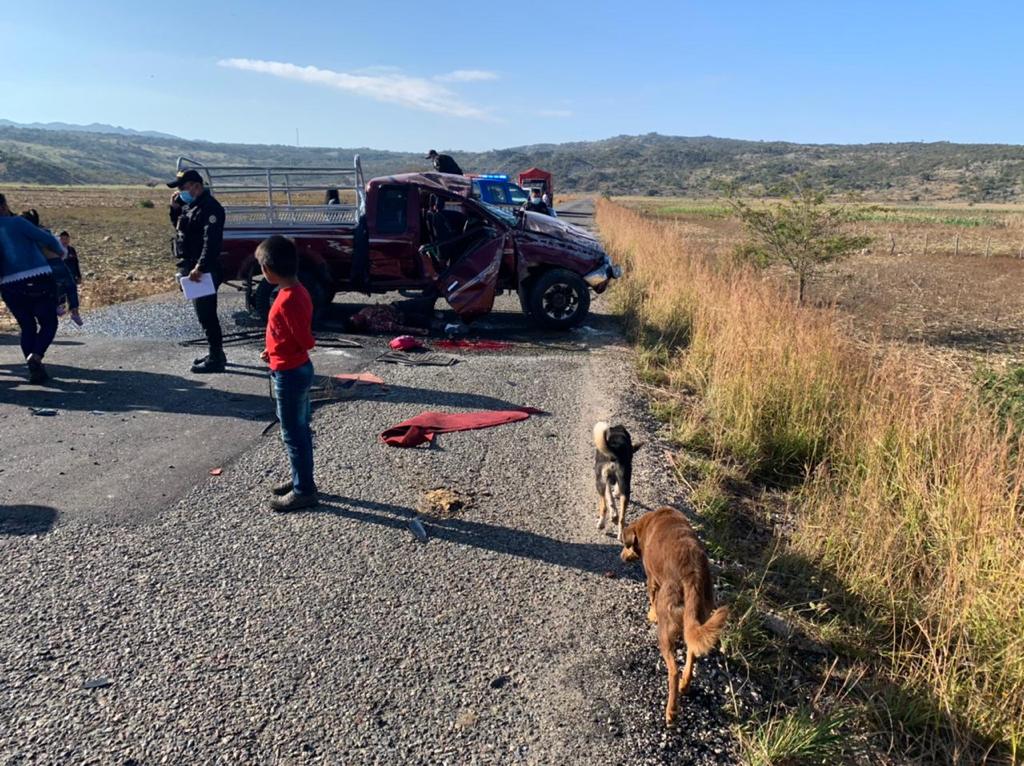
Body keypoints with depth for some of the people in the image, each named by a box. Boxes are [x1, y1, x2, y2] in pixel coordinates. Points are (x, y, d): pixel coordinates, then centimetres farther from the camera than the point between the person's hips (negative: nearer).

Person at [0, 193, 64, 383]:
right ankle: (36, 358, -16)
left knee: (27, 328, 18)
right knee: (49, 324, 9)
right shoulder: (15, 222, -3)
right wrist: (59, 249, 19)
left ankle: (35, 371, 6)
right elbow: (47, 239, -2)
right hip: (38, 280, -4)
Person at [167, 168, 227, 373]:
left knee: (206, 315, -7)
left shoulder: (210, 208, -17)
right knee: (204, 314, 16)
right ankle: (216, 354, 25)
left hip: (203, 272, -10)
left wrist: (200, 268, -32)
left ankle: (216, 360, -1)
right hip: (191, 268, 10)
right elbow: (177, 226, 26)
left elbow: (211, 241, -26)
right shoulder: (189, 204, 15)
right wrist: (175, 208, 8)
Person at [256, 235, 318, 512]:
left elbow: (306, 341, -24)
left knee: (293, 434, 3)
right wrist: (273, 351, 7)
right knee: (300, 430, 19)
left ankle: (304, 491, 15)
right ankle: (302, 480, 33)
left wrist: (279, 355, -6)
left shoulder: (287, 300, -25)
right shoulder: (297, 291, 4)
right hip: (298, 370, 10)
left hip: (289, 375, -10)